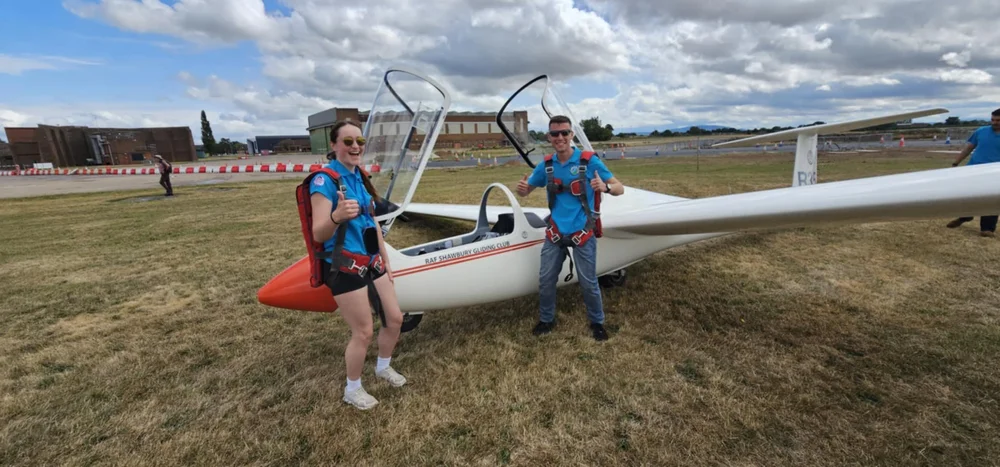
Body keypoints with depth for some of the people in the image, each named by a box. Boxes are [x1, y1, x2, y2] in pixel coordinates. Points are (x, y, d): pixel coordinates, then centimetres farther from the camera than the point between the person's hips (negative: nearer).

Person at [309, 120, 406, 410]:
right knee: (363, 333, 2)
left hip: (371, 262, 8)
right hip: (344, 267, -8)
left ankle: (383, 367, 43)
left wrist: (385, 259, 18)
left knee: (395, 319, 16)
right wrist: (337, 216, -44)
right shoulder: (325, 180, -16)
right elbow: (318, 233, -23)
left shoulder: (360, 177, 8)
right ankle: (352, 390, 28)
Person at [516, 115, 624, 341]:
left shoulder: (589, 161, -9)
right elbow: (526, 191, 13)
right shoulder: (545, 166, 2)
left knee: (588, 282, 6)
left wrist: (605, 187, -31)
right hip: (555, 232, 3)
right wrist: (522, 188, -13)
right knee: (545, 280, 8)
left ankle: (597, 322, 29)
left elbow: (620, 188, -8)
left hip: (582, 232, -3)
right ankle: (546, 320, 30)